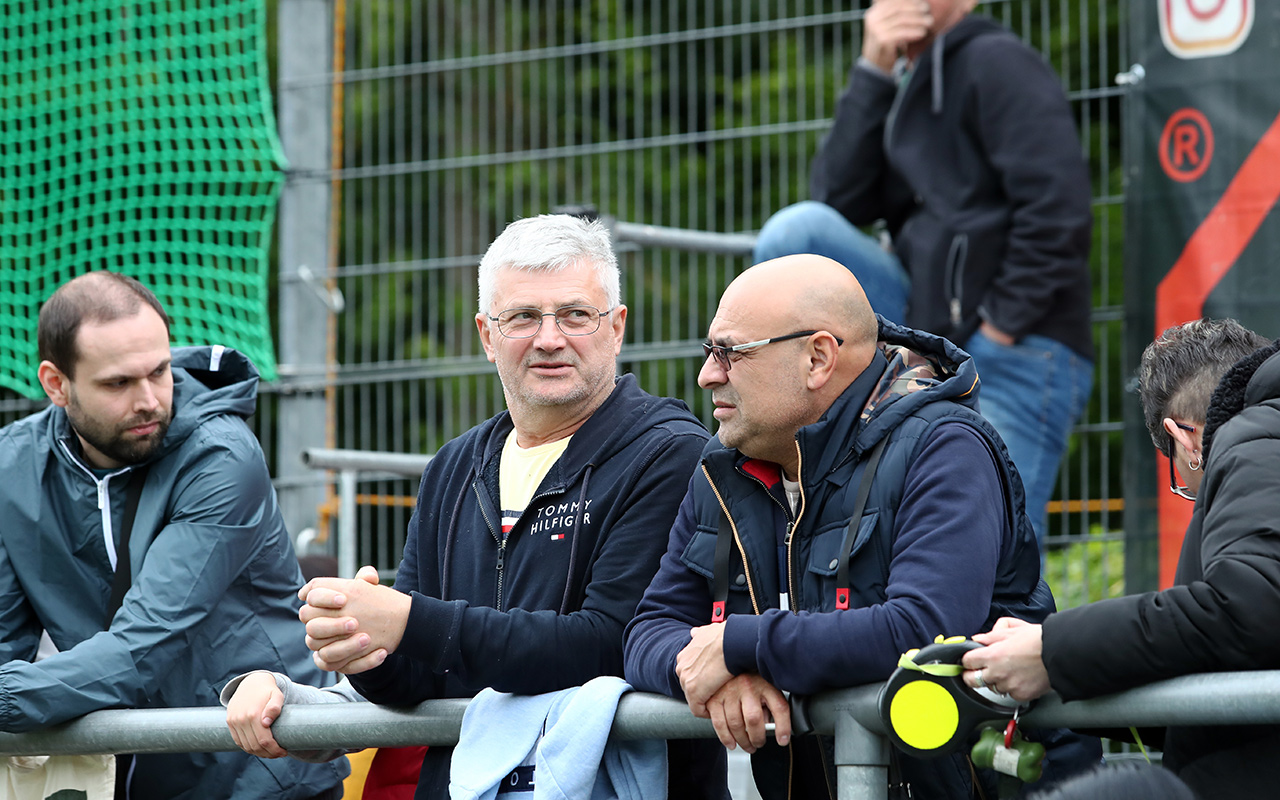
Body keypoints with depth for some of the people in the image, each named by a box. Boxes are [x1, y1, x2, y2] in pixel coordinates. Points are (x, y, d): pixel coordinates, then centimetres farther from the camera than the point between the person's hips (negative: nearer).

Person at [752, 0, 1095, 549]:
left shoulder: (996, 64, -6)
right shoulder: (907, 91, 19)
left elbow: (1058, 212, -16)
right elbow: (837, 200, 5)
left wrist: (1003, 326, -16)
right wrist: (872, 75, -2)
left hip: (1012, 360, -8)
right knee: (795, 229, -9)